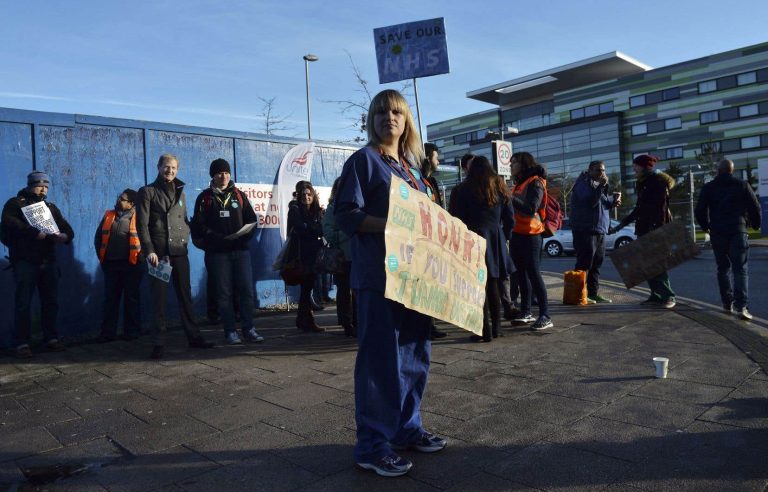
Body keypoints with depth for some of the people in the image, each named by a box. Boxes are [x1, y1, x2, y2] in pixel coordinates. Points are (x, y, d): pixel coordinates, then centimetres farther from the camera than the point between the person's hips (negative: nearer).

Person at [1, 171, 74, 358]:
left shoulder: (51, 207, 19)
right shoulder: (15, 203, 4)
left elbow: (67, 229, 11)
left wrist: (64, 236, -13)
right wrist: (34, 232, -27)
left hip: (48, 262, 5)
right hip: (25, 262, -5)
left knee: (51, 301, 6)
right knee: (23, 303, -3)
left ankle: (51, 338, 14)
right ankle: (22, 343, 0)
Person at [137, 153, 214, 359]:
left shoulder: (180, 192, 17)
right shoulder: (147, 192, 2)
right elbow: (142, 224, -5)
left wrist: (186, 238, 2)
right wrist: (149, 250, -15)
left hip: (180, 252, 5)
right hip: (159, 252, -4)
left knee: (185, 295, 9)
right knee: (158, 298, -1)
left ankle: (194, 337, 17)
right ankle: (159, 343, 4)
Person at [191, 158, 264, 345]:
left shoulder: (239, 195, 12)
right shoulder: (205, 198, 6)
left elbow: (251, 219, 11)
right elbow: (198, 225, -1)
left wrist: (244, 236, -7)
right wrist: (217, 238, -15)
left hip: (241, 250, 2)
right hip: (217, 252, -2)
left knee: (247, 290, -1)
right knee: (224, 293, 2)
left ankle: (249, 329, 8)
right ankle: (230, 331, 9)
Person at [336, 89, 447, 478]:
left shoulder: (410, 164, 18)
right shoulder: (363, 160, -3)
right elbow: (346, 215, -12)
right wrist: (390, 224, -24)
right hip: (379, 275, -8)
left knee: (414, 354, 13)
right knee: (381, 358, -5)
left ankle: (407, 429, 27)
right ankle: (372, 445, 7)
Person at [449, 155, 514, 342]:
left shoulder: (466, 189, -2)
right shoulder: (500, 187, 10)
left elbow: (458, 217, -3)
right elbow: (510, 219, 11)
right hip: (496, 240, 4)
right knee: (493, 285, 11)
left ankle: (486, 330, -5)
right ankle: (495, 328, 15)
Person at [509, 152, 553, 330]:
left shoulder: (535, 183, -8)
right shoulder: (519, 184, 18)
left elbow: (531, 208, -21)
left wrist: (511, 199, -21)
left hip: (530, 236, -9)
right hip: (517, 234, 9)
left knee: (534, 275, -10)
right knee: (522, 275, 12)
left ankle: (545, 317, -7)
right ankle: (526, 313, 20)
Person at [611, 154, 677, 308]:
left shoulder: (658, 181, -7)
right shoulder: (642, 184, 19)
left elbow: (661, 208, -16)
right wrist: (620, 225, 22)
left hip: (656, 228, -9)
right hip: (644, 229, 9)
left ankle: (668, 296, -5)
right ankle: (656, 294, 10)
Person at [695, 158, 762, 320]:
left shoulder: (708, 188, 4)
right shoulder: (742, 185, 3)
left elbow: (700, 211, 1)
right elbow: (755, 208, 3)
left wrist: (706, 226, 18)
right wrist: (755, 224, 21)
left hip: (717, 233, 1)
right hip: (738, 231, -1)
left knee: (723, 268, 13)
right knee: (740, 269, -3)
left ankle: (727, 304, 14)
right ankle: (741, 306, -16)